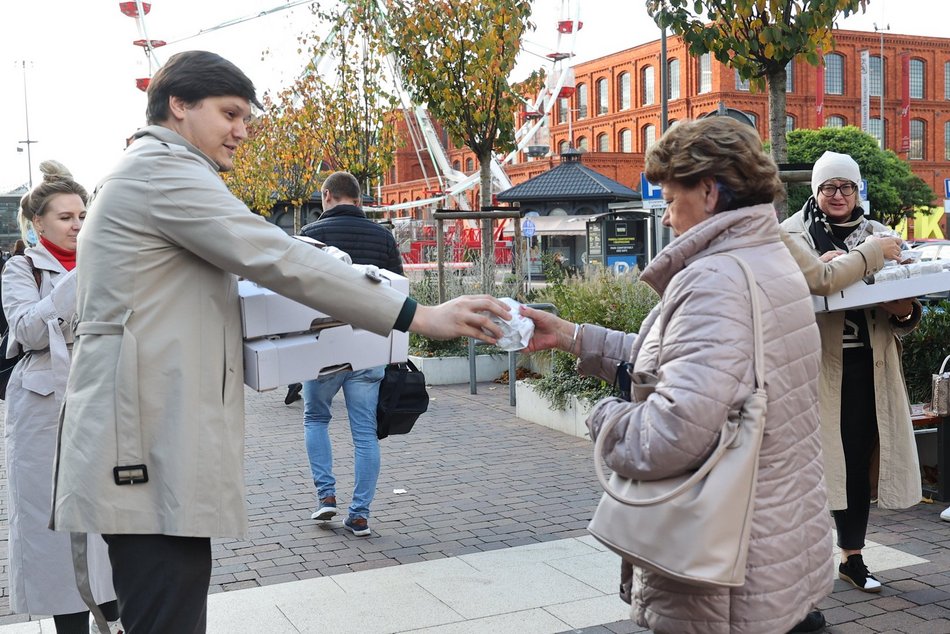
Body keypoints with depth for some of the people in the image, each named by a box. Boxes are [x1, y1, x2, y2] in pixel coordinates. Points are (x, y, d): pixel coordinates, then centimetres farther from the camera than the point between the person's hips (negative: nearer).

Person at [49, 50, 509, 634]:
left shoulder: (143, 172, 23)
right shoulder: (164, 169, -9)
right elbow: (275, 257, -19)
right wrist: (420, 316, -19)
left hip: (150, 442, 11)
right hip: (152, 450, -11)